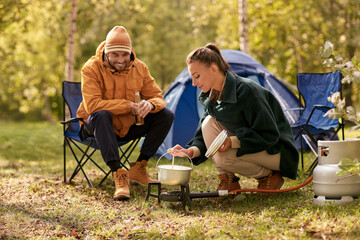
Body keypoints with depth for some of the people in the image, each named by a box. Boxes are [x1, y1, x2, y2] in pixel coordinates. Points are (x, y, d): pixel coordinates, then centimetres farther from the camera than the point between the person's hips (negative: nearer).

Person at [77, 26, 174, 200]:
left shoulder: (139, 68, -5)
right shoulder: (92, 68, -18)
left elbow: (157, 97, -2)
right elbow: (92, 105, -29)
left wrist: (150, 104, -29)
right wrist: (129, 106, -30)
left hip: (127, 127, 5)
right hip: (96, 127, -5)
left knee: (166, 115, -13)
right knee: (101, 115, -39)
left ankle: (138, 169, -9)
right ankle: (118, 174, -41)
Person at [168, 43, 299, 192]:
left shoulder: (247, 91, -27)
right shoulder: (211, 96, -1)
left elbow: (269, 135, -26)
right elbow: (203, 136, 3)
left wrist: (233, 141, -32)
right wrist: (192, 151, -18)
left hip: (276, 151, -7)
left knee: (223, 157, -30)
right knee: (209, 123, -14)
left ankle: (270, 176, -4)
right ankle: (228, 182, -6)